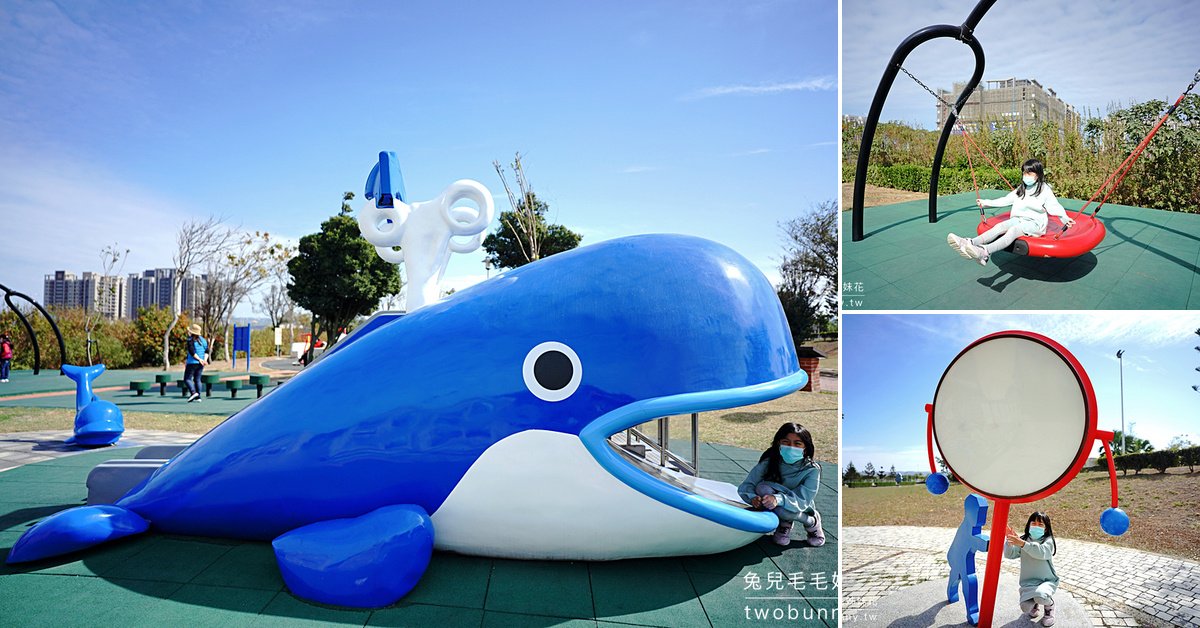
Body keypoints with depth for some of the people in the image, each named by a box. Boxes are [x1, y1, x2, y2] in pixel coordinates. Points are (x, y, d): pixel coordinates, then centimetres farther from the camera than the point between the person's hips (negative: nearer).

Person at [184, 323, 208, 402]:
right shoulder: (202, 339, 11)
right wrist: (205, 360, -4)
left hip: (192, 363, -7)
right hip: (200, 364, 7)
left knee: (187, 379, -3)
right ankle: (198, 397, 11)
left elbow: (192, 352, -20)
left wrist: (199, 359, -16)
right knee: (197, 379, 13)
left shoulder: (191, 340, -11)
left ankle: (193, 392, -23)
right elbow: (206, 351, 6)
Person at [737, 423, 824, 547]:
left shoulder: (812, 470, -20)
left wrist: (778, 499, -49)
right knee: (763, 487, -31)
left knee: (783, 511, -37)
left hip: (803, 512, -2)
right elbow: (745, 487, -16)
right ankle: (785, 523, -6)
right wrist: (753, 498, -40)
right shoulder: (768, 463, -17)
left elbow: (802, 501, -31)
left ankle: (812, 521, -3)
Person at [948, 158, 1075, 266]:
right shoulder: (1021, 189, 19)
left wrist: (1065, 219, -24)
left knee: (1014, 230, -37)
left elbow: (1055, 207, -6)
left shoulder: (1045, 191, 0)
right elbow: (1006, 200, 27)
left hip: (1035, 223, -6)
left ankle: (985, 252, -69)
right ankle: (971, 244, -57)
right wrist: (986, 203, 26)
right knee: (1001, 226, -27)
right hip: (1018, 219, 6)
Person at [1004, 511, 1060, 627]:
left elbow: (1041, 552, -30)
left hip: (1047, 581, -3)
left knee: (1041, 597, -34)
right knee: (1025, 607, -16)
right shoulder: (1024, 539, 3)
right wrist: (1009, 540, -26)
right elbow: (1010, 554, -8)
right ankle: (1034, 603, 23)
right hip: (1028, 581, 3)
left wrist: (1023, 544, -42)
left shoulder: (1048, 541, -7)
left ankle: (1049, 605, 5)